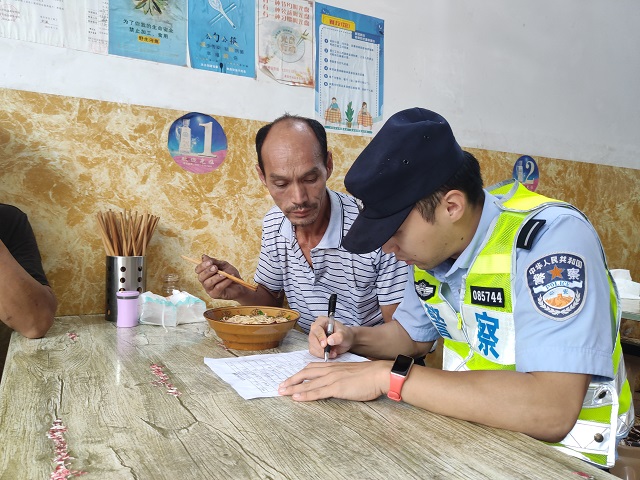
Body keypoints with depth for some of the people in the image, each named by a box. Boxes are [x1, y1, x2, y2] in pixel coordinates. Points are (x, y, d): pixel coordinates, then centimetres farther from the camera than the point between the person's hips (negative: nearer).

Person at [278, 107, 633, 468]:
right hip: (469, 425, 6)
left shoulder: (551, 237, -24)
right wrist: (352, 339, -5)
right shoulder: (430, 243, -3)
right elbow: (414, 334, 13)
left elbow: (551, 410, -32)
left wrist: (388, 375, -29)